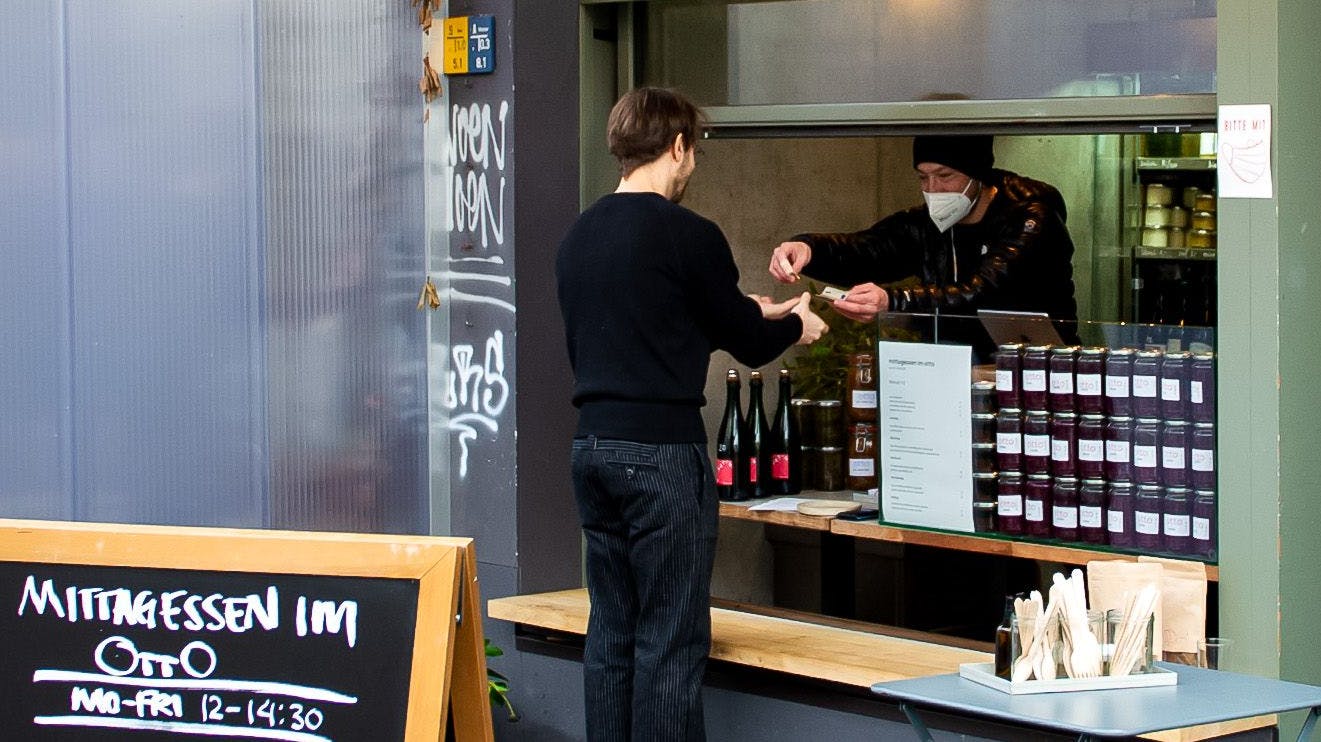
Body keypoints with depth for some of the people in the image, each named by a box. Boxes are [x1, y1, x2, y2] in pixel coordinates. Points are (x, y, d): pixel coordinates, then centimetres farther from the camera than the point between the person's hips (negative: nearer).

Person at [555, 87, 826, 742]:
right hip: (662, 452, -7)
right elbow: (748, 344, -3)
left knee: (610, 632, 12)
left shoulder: (578, 237, 11)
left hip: (594, 444, 7)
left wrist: (751, 314, 27)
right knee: (670, 640, -3)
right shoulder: (688, 237, -11)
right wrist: (796, 325, 19)